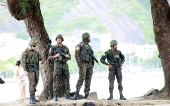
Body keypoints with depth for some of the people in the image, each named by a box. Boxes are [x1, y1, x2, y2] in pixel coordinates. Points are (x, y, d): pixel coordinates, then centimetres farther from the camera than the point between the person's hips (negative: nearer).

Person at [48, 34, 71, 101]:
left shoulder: (66, 48, 9)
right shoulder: (53, 48, 1)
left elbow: (69, 57, 12)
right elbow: (49, 57, 2)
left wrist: (67, 56, -11)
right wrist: (55, 56, -16)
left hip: (65, 65, 3)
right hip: (57, 65, -3)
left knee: (66, 80, 3)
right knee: (56, 81, -6)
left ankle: (67, 95, 10)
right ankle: (55, 96, -2)